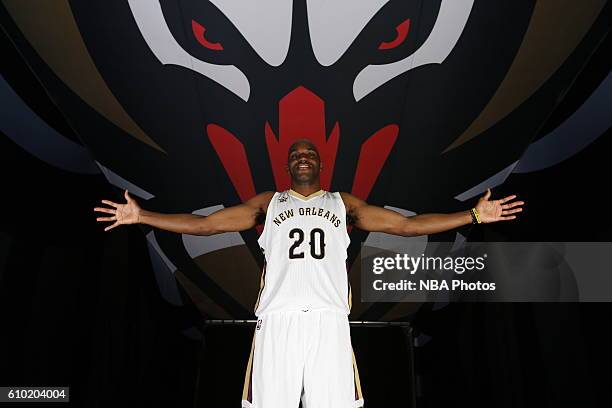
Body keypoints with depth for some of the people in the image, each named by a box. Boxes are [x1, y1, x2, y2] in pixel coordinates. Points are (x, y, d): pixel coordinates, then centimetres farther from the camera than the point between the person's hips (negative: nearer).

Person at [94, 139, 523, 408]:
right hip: (277, 318, 0)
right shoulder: (268, 202, 17)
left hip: (328, 319, 0)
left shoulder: (343, 204, 17)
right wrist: (142, 216, 8)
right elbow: (202, 224, 14)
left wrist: (475, 214, 6)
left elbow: (407, 224, 12)